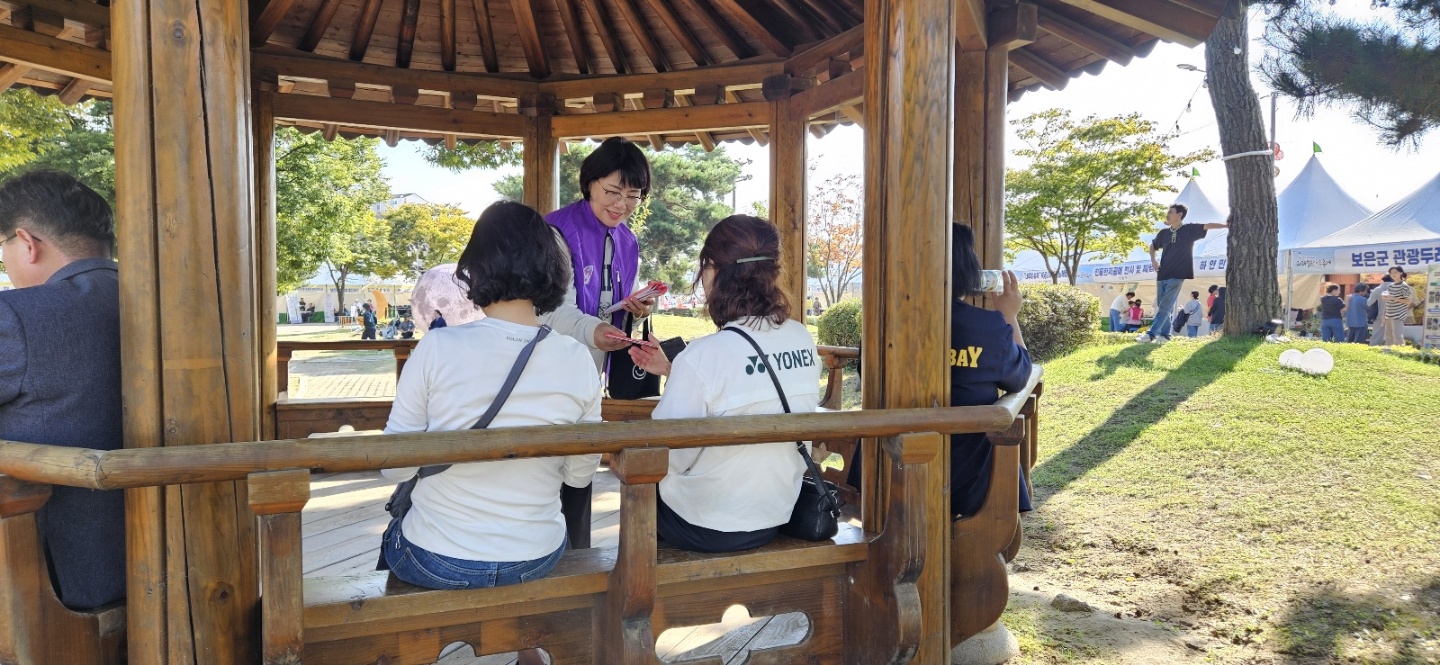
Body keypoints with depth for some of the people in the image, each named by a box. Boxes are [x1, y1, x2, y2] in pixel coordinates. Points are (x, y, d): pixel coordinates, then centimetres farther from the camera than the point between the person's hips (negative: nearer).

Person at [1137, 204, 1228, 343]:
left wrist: (1228, 225, -21)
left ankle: (1151, 334, -17)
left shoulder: (1189, 230, -2)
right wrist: (1153, 260, 12)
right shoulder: (1164, 233, 10)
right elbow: (1153, 245, 26)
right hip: (1162, 275, 6)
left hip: (1177, 276, -5)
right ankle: (1164, 334, 14)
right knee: (1162, 306, 7)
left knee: (1165, 306, -12)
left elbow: (1208, 226, -11)